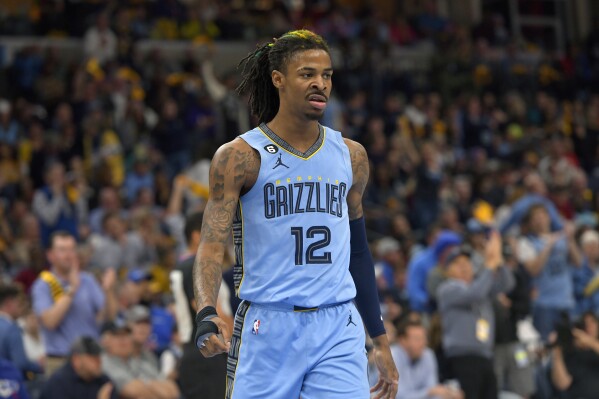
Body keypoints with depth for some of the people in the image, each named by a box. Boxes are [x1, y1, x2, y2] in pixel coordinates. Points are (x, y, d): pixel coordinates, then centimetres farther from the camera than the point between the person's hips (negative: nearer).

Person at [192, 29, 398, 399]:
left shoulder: (351, 156, 11)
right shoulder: (240, 157, -3)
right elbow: (212, 245, -11)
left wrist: (380, 341, 19)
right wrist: (207, 313, -30)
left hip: (338, 329, 3)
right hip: (268, 328, -3)